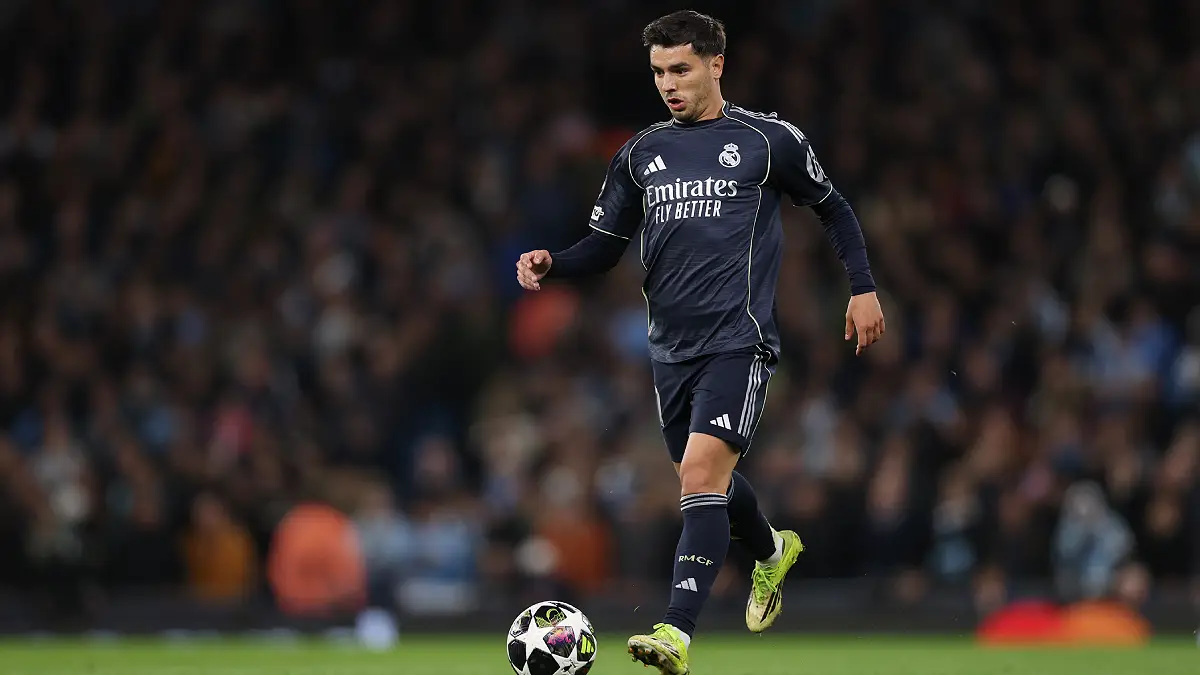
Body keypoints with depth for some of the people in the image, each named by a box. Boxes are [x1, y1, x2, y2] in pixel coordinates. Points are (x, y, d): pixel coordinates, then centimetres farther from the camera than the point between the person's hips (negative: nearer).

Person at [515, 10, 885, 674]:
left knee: (703, 471, -21)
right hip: (671, 346, 6)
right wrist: (550, 264, -5)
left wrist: (863, 288, 9)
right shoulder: (640, 154, 12)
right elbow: (603, 245, 14)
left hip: (739, 339, -6)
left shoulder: (767, 139, 1)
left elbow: (832, 208, 13)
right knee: (701, 479, 17)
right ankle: (771, 551, 50)